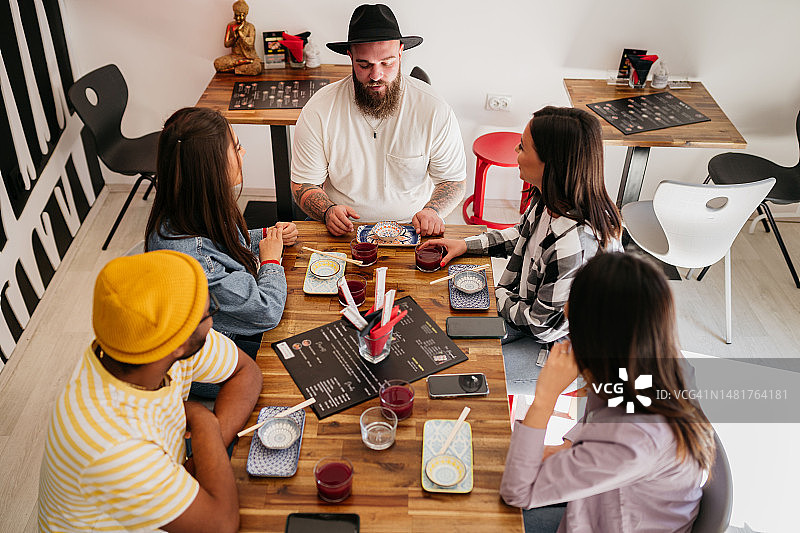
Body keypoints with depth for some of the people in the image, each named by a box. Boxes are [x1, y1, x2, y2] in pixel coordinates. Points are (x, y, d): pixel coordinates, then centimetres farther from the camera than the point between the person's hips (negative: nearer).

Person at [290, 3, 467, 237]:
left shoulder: (434, 110, -7)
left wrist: (432, 210, -19)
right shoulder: (318, 111, -7)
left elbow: (452, 180, 2)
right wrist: (328, 211, -23)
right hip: (344, 233, 1)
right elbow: (304, 185, -1)